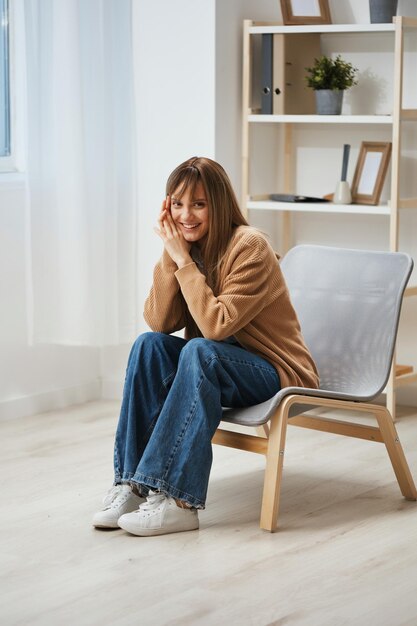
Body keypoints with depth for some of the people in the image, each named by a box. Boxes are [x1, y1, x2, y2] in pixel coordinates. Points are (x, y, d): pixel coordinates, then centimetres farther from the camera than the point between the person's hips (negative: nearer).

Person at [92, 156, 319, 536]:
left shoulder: (249, 247, -19)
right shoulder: (187, 246, 0)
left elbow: (217, 325, -28)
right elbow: (159, 323, -10)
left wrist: (184, 261, -24)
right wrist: (170, 256, -18)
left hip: (277, 373, -6)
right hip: (216, 366, 7)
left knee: (199, 351, -33)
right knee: (149, 344, -19)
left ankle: (177, 500, -36)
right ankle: (133, 484, -23)